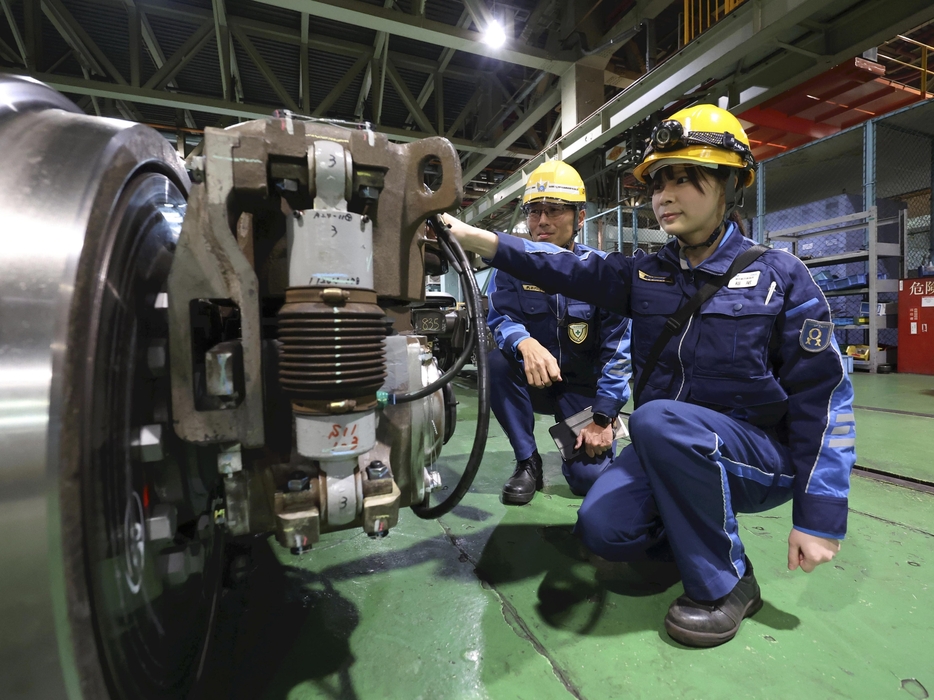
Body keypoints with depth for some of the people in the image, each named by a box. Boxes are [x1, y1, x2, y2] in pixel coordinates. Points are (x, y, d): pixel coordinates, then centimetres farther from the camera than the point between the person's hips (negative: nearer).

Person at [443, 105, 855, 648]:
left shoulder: (779, 276, -7)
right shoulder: (645, 273, 3)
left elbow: (823, 395, -9)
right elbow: (565, 268, -9)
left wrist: (821, 518, -12)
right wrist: (467, 234, -20)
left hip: (762, 455, -3)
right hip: (669, 450, 4)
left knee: (658, 419, -33)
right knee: (603, 528, -17)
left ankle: (727, 584, -12)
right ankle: (698, 534, 14)